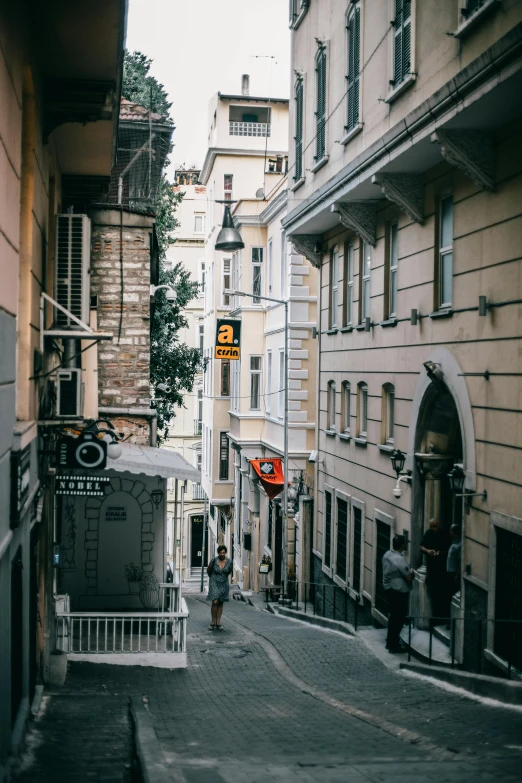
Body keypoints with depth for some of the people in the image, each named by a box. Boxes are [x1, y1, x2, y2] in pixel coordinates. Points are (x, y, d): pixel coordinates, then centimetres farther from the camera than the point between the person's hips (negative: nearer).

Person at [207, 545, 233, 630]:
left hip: (224, 584, 3)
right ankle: (213, 622, 0)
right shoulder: (213, 561, -15)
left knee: (220, 603, 7)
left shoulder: (229, 561, -9)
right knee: (215, 602, -12)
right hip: (214, 583, -3)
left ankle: (218, 622, 11)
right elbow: (208, 571, 3)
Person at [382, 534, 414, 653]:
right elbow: (409, 578, -21)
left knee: (392, 616, 20)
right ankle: (394, 645, 8)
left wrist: (407, 571, 14)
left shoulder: (387, 554, 2)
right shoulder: (399, 560, -25)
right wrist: (412, 572, 0)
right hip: (399, 592, -9)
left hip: (389, 589, 9)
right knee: (399, 618, 2)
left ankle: (390, 641, 30)